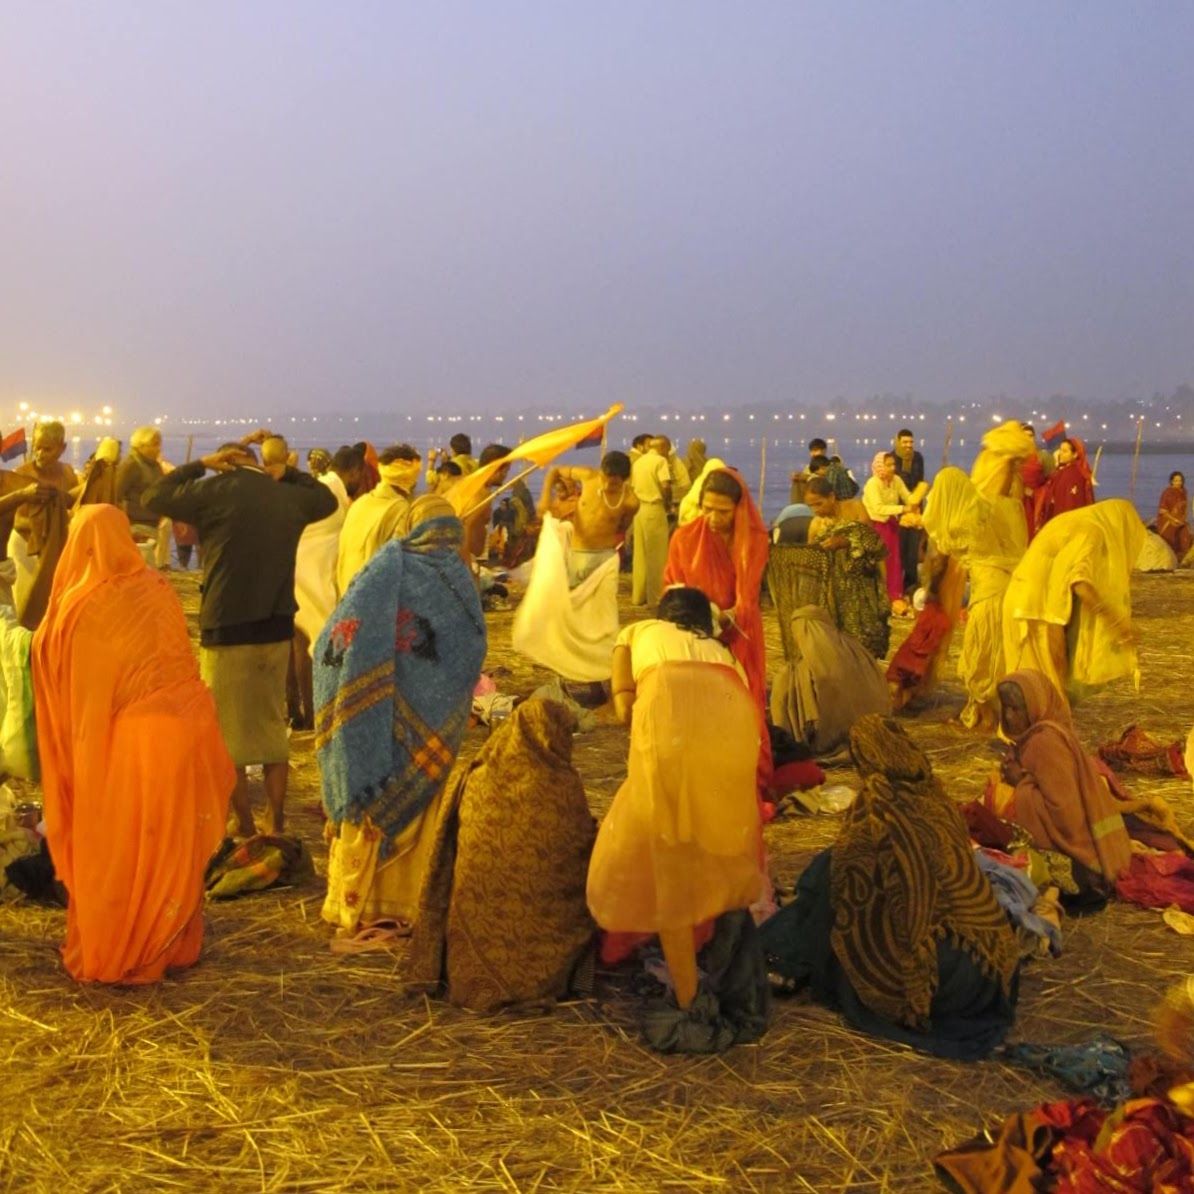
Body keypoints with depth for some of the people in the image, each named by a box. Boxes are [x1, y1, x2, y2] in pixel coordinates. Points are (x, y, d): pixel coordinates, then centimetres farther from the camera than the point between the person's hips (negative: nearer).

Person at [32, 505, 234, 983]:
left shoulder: (84, 607, -9)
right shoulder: (158, 590, 6)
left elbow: (83, 695, -4)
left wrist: (80, 760, 8)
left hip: (134, 739, -5)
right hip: (187, 726, 5)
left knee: (118, 853, 11)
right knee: (174, 848, 18)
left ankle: (109, 956, 23)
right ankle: (173, 946, 30)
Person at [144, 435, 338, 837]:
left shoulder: (215, 492, -9)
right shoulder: (291, 496, 3)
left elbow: (152, 498, 1)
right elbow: (327, 498, 24)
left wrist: (200, 464, 6)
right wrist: (286, 469, 17)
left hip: (226, 630, -4)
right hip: (277, 628, 4)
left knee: (227, 732, 8)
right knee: (273, 726, 15)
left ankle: (245, 826, 13)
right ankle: (275, 824, 19)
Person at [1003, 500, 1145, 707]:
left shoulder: (1071, 522, 20)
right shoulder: (1092, 533, -9)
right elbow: (1080, 583, -24)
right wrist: (1117, 622, -19)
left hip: (1024, 607, 9)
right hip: (1041, 612, -9)